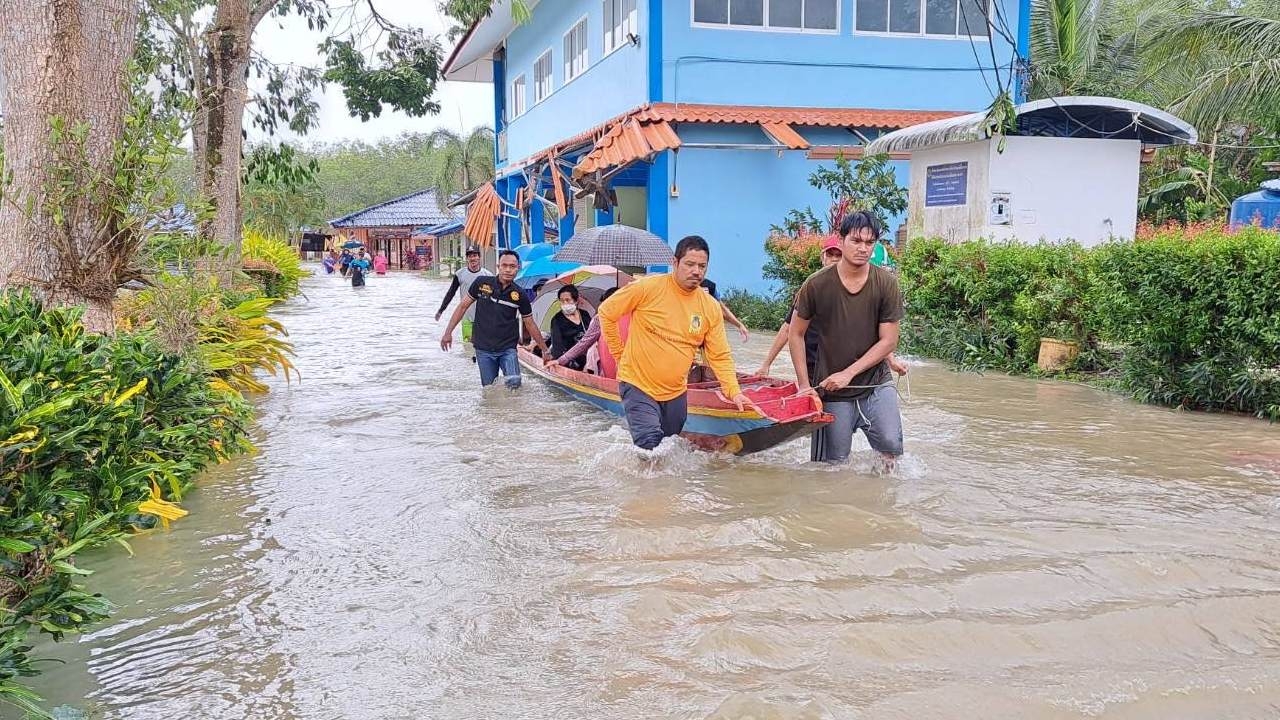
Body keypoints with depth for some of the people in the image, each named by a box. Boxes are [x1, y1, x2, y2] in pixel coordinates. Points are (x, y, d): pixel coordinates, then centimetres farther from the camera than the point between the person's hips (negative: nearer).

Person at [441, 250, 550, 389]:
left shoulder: (519, 295, -2)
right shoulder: (481, 283, -3)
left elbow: (530, 324, 8)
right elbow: (463, 306, 5)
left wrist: (544, 349, 13)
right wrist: (448, 332, 3)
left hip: (508, 349, -1)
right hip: (484, 350, 1)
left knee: (514, 383, -22)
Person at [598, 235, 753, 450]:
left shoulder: (711, 307, 0)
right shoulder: (648, 288, -12)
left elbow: (720, 357, 4)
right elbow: (606, 312, -2)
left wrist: (734, 392, -7)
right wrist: (620, 354, 1)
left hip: (676, 392, 5)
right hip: (638, 385, -5)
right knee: (650, 445, -21)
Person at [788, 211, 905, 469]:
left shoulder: (886, 283, -7)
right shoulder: (817, 284, -9)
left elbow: (888, 341, -7)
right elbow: (795, 335, 0)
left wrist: (848, 373, -14)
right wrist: (804, 385, -4)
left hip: (875, 383, 0)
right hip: (833, 391, 0)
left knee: (891, 445, -17)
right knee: (834, 462, 4)